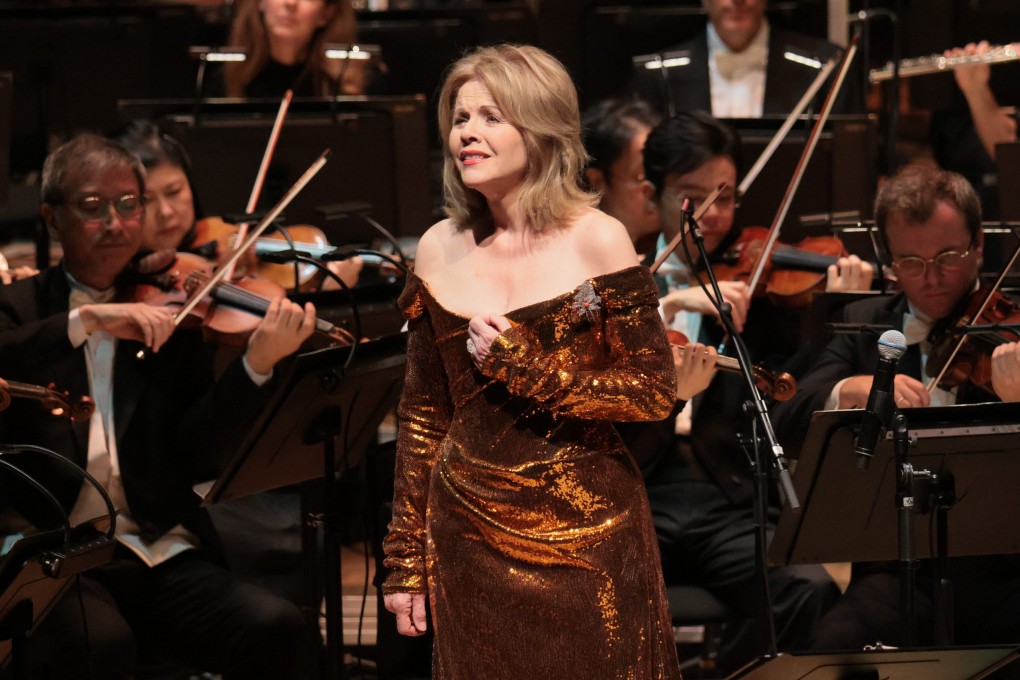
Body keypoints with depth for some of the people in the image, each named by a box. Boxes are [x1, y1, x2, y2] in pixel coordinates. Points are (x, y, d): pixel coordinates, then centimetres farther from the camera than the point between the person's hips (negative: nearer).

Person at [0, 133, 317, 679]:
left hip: (163, 553, 3)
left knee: (276, 628, -23)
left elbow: (195, 456, 1)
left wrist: (257, 364, -13)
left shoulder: (169, 317, 14)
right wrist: (83, 321, -22)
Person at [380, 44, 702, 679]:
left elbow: (655, 393, -9)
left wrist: (525, 366, -17)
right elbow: (423, 413, 8)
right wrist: (405, 561, 8)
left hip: (586, 535, -3)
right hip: (472, 537, 3)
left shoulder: (597, 240, -9)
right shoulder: (439, 249, 2)